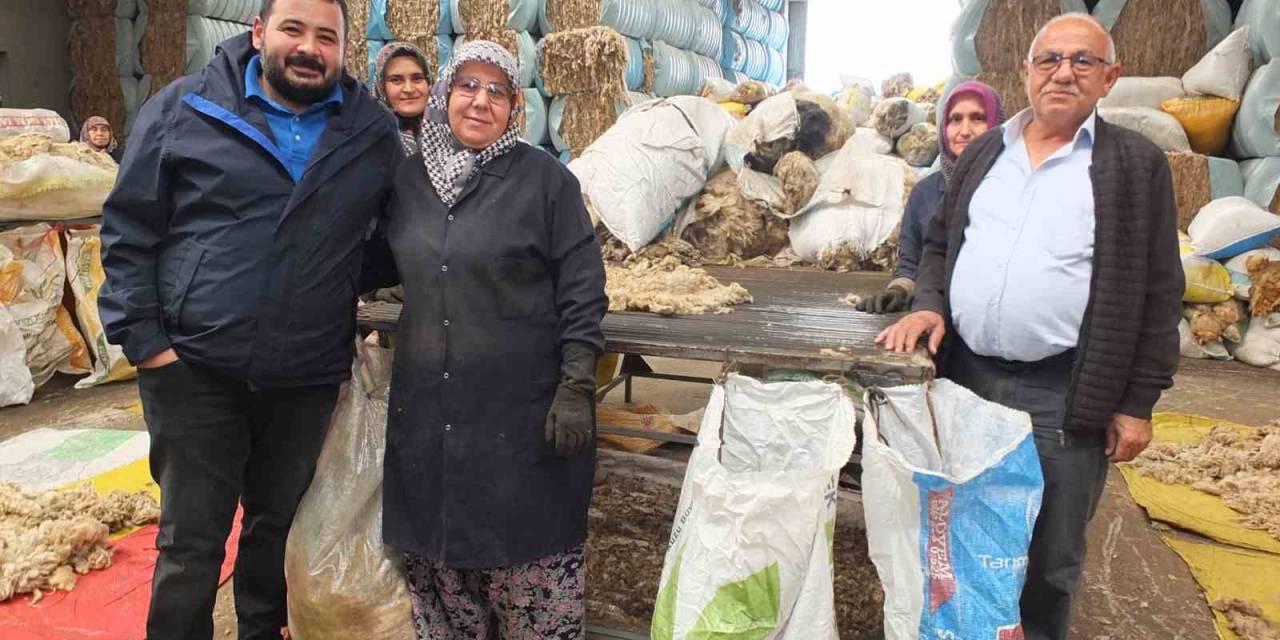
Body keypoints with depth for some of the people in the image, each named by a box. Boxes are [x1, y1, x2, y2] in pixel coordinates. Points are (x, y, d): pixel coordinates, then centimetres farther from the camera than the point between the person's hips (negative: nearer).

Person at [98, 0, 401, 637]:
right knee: (190, 540, 6)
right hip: (194, 369, -2)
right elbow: (129, 228, -1)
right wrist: (141, 335, -6)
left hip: (308, 377, 3)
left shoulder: (374, 132, 4)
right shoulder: (184, 108, -2)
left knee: (279, 524, 18)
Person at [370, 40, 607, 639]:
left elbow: (582, 289, -7)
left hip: (523, 411, -4)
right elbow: (388, 265, 23)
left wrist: (577, 387, -12)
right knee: (436, 553, 15)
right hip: (426, 410, 5)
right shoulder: (408, 177, 8)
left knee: (526, 557, 4)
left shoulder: (545, 179, -5)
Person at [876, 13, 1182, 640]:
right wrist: (930, 305, -2)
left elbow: (1157, 293, -2)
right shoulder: (984, 153, 10)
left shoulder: (1137, 164, -1)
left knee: (1050, 558, 9)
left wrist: (1136, 403, -5)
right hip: (964, 377, 4)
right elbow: (940, 242, 18)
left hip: (1065, 397, -3)